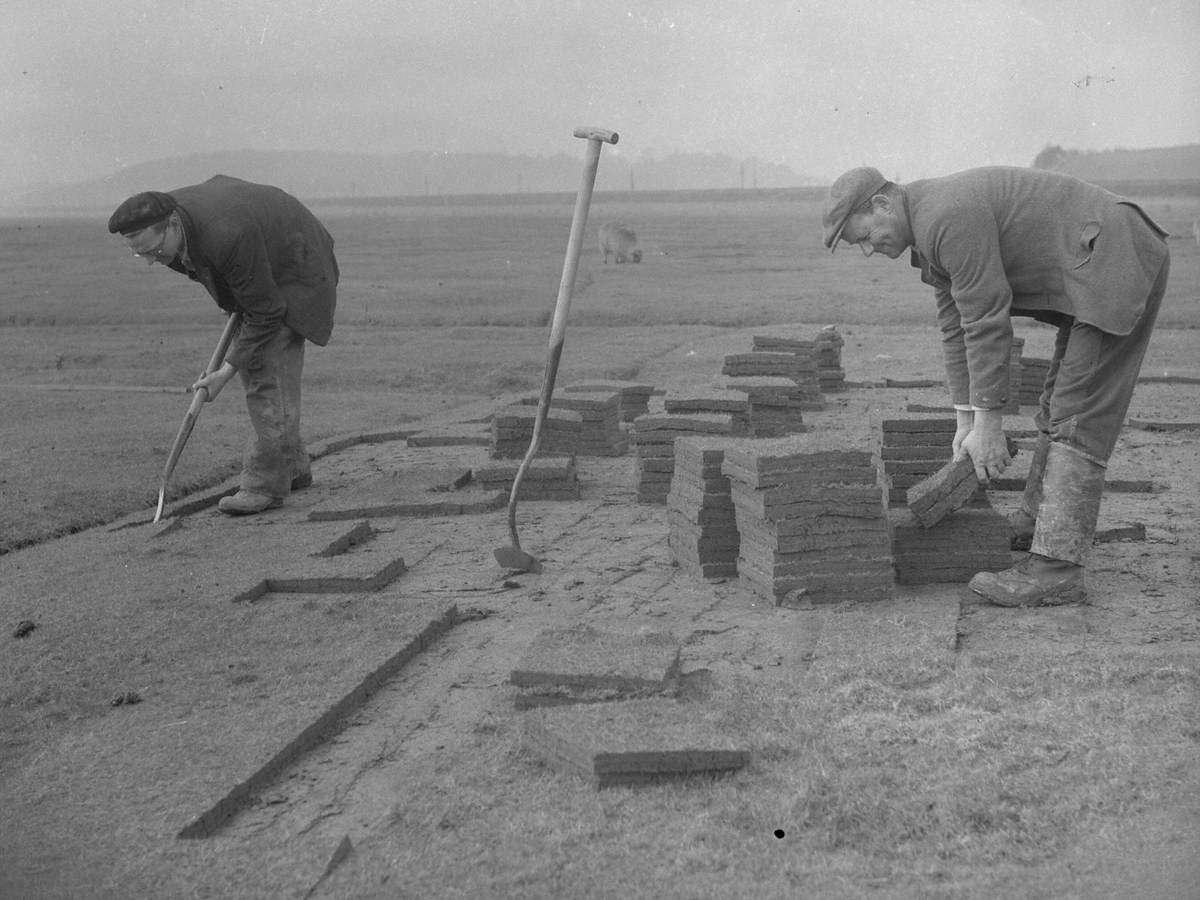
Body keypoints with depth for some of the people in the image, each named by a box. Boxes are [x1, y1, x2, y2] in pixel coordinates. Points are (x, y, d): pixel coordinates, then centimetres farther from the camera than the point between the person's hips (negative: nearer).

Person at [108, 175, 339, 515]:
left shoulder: (228, 237, -43)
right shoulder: (163, 215, -17)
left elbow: (265, 315, -32)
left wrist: (225, 373, -29)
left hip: (294, 271, -9)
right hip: (258, 276, 9)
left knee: (271, 375, -16)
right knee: (253, 366, 9)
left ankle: (266, 484, -12)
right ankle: (291, 467, 19)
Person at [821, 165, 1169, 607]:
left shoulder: (949, 217, -22)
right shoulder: (930, 230, 11)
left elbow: (987, 323, -22)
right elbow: (956, 327, 13)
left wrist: (988, 425, -16)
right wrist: (965, 424, 11)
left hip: (1120, 264, -10)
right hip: (1090, 277, 10)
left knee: (1078, 417, -13)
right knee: (1060, 404, 19)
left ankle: (1056, 567, -14)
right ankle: (1035, 522, 33)